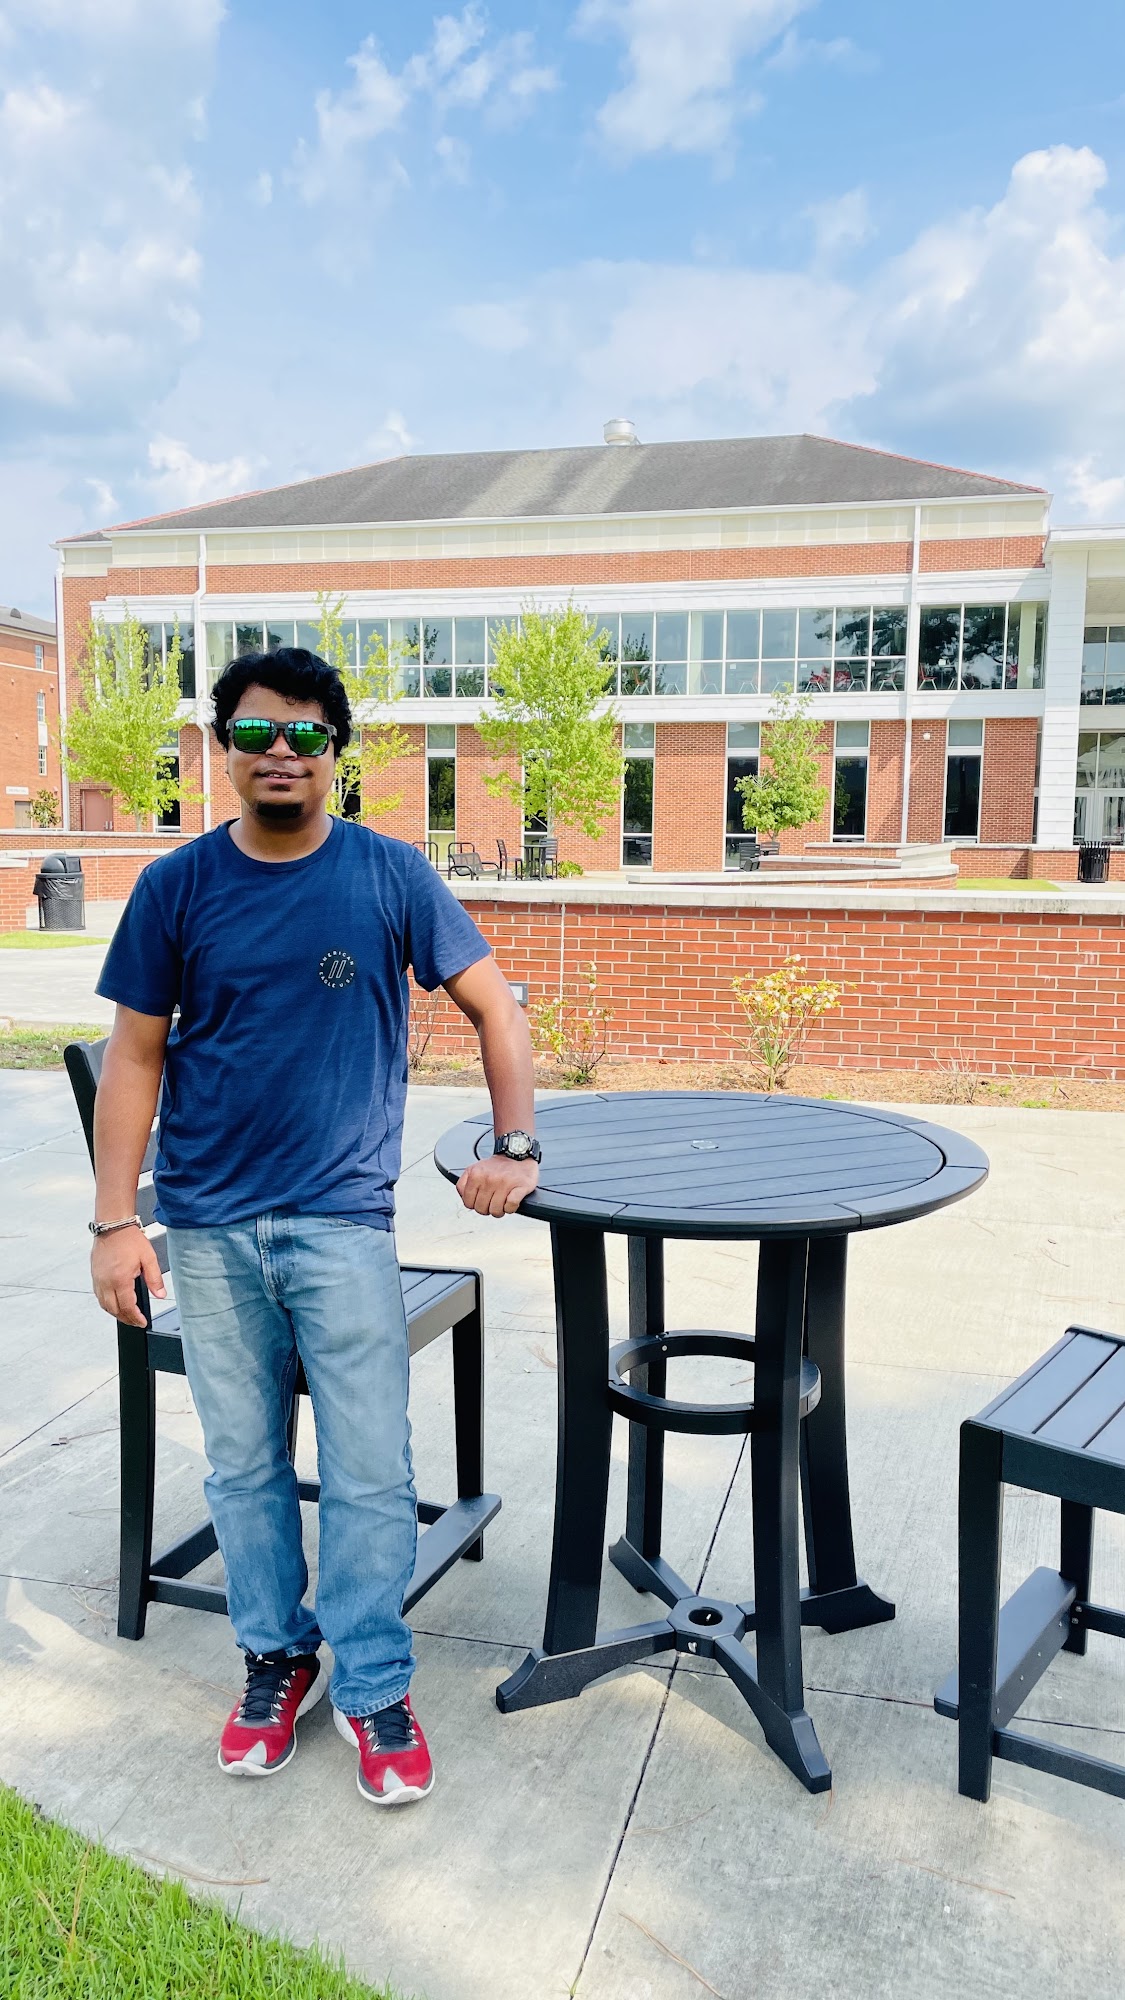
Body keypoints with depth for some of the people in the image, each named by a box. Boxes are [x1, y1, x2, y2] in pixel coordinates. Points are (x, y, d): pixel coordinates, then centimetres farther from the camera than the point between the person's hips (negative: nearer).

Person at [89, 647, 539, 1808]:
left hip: (342, 1221, -1)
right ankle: (276, 1655, 35)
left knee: (369, 1472, 3)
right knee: (243, 1464, 14)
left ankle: (374, 1690, 22)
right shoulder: (177, 886, 0)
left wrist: (516, 1147, -6)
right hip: (208, 1229, 2)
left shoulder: (389, 876, -2)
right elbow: (135, 1057, 3)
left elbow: (493, 1006, 3)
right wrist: (115, 1221, -2)